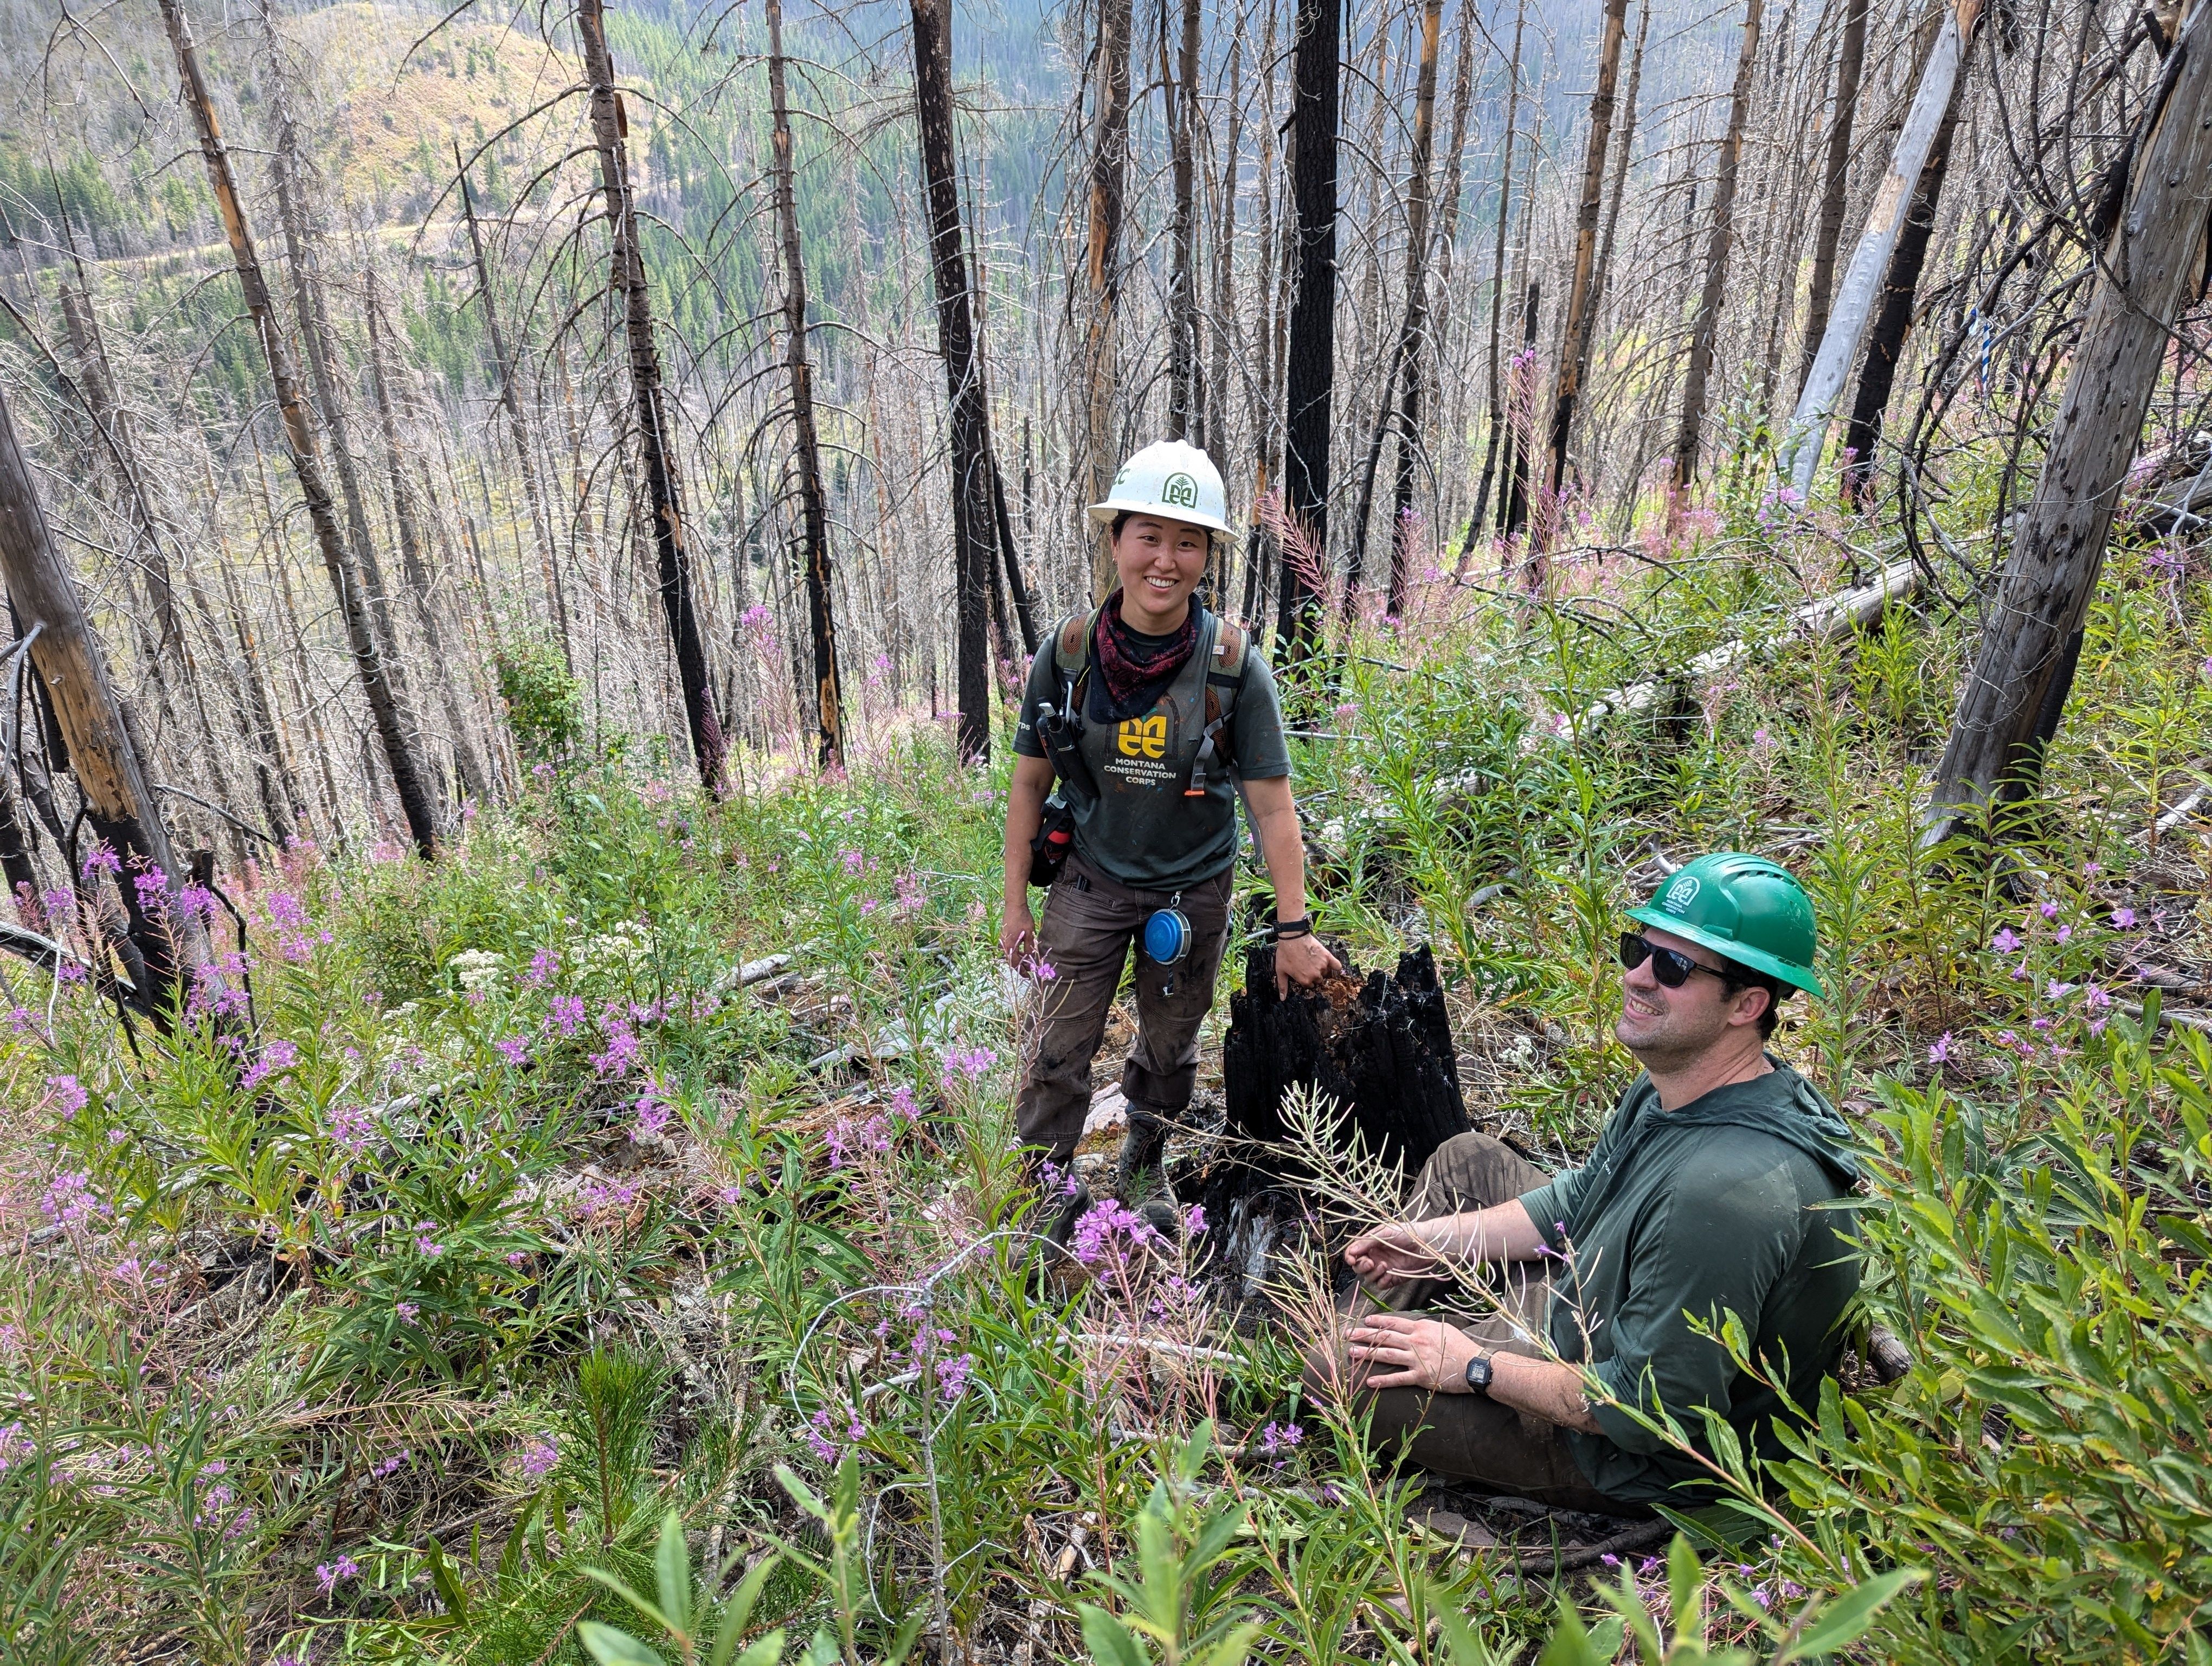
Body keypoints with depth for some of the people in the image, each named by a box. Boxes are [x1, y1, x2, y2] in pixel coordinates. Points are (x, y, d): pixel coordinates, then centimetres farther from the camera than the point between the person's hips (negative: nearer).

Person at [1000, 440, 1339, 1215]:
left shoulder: (1233, 664, -17)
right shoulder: (1069, 651, -13)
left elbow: (1272, 804, -13)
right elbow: (1030, 781, -3)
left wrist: (1294, 931, -13)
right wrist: (1015, 903, -1)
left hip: (1193, 890, 0)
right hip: (1091, 881, 0)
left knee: (1169, 1048, 18)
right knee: (1058, 1049, 1)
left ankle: (1144, 1155, 46)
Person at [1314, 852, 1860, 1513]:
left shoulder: (1727, 1190, -39)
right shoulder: (1677, 1082, -7)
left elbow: (1649, 1411, -32)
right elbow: (1581, 1197, 10)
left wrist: (1476, 1368, -21)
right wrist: (1437, 1237, 4)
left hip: (1624, 1460, -9)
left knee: (1339, 1370, -10)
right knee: (1466, 1160, 15)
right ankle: (1358, 1329, 26)